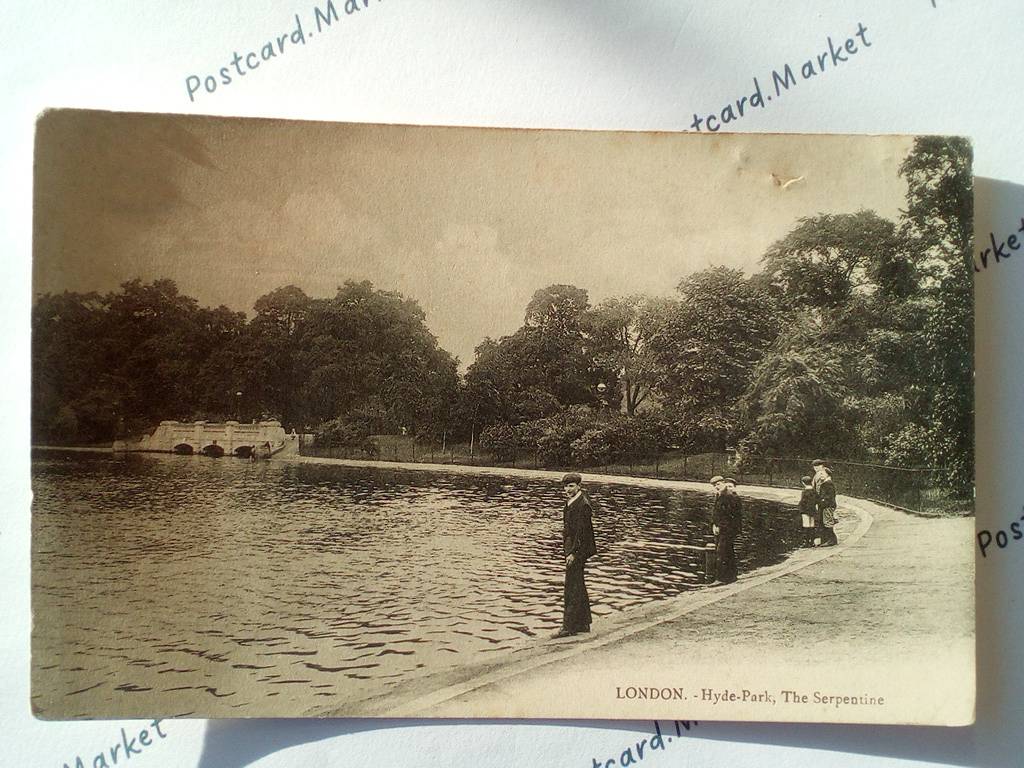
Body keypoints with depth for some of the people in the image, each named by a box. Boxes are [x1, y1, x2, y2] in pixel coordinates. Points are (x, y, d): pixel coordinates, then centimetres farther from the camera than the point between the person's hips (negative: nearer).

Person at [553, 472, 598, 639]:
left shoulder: (583, 504, -17)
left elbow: (582, 531, -21)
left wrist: (573, 553, -21)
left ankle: (569, 626, -1)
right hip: (571, 549, 10)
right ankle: (583, 623, 25)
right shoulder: (570, 502, 13)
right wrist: (567, 550, 16)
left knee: (572, 587, -6)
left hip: (578, 550, -10)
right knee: (578, 587, 16)